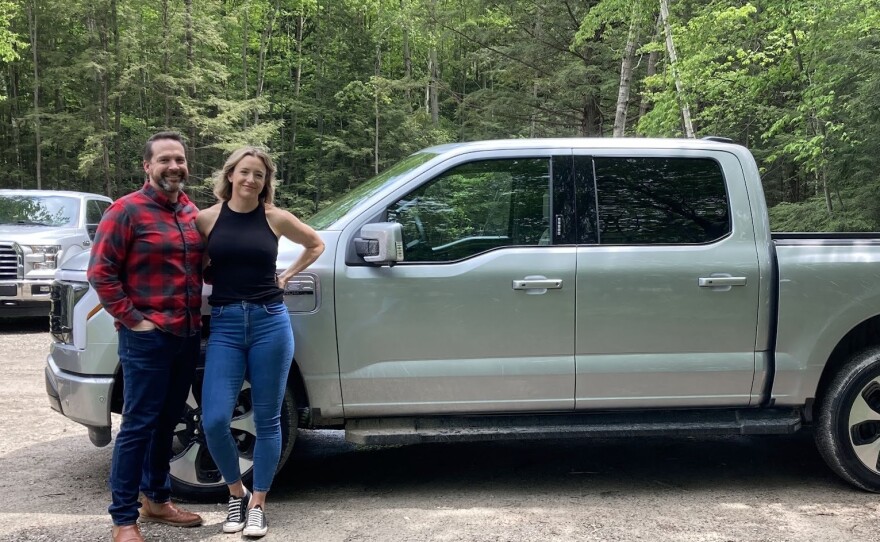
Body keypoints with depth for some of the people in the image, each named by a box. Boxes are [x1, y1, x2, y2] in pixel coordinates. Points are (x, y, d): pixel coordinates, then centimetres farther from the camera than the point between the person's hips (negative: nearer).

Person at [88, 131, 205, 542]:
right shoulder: (127, 210, -8)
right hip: (146, 337, -7)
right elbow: (100, 272, -11)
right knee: (138, 426, -3)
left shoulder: (192, 212, 12)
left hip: (187, 335, 7)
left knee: (166, 423, 17)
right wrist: (132, 319, -14)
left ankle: (156, 500, 30)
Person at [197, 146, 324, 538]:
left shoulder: (276, 219, 3)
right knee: (214, 421, -8)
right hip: (225, 325, 0)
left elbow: (316, 245, 18)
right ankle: (236, 493, 18)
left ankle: (257, 504, 20)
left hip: (270, 323, 0)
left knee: (266, 420, 5)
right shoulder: (208, 219, 2)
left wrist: (287, 275, 9)